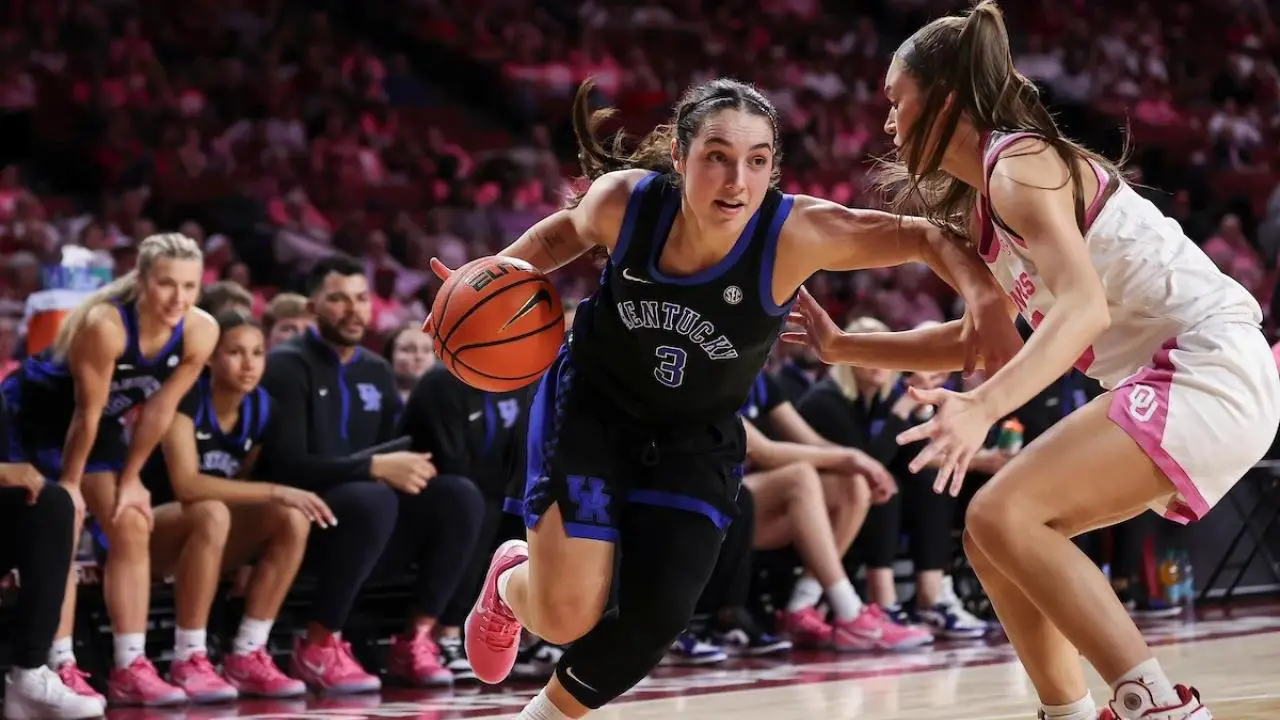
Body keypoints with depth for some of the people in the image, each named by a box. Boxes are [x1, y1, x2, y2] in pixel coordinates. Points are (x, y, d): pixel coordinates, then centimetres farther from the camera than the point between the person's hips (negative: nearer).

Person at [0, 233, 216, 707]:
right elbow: (86, 412, -27)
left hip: (103, 422, 6)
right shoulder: (105, 325, -37)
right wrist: (69, 483, -17)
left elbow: (160, 409, -8)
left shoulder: (200, 332, -20)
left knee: (132, 527, 0)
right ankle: (61, 670, -12)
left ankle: (130, 668, 3)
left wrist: (130, 479, -3)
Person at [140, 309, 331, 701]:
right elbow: (186, 484, -31)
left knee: (293, 519, -19)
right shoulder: (186, 398, -19)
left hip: (212, 535, 6)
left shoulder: (263, 407, 0)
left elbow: (244, 481, 8)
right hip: (148, 528, -6)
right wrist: (276, 492, -34)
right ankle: (187, 661, -30)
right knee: (211, 514, -38)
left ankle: (246, 657, -16)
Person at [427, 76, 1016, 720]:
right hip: (589, 406, -1)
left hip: (695, 441, 1)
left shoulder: (796, 233, -29)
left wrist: (988, 308, -43)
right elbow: (568, 230, 0)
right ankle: (510, 583, 27)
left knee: (655, 619, -7)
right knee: (567, 616, -12)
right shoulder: (624, 200, -24)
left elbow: (924, 237, -25)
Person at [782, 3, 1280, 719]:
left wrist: (984, 407, -41)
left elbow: (1083, 308, -28)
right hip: (1162, 379, 10)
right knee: (996, 534, 9)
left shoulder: (1020, 165, -13)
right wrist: (841, 346, 26)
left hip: (1210, 367, -10)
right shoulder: (984, 201, 17)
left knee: (1002, 518, -19)